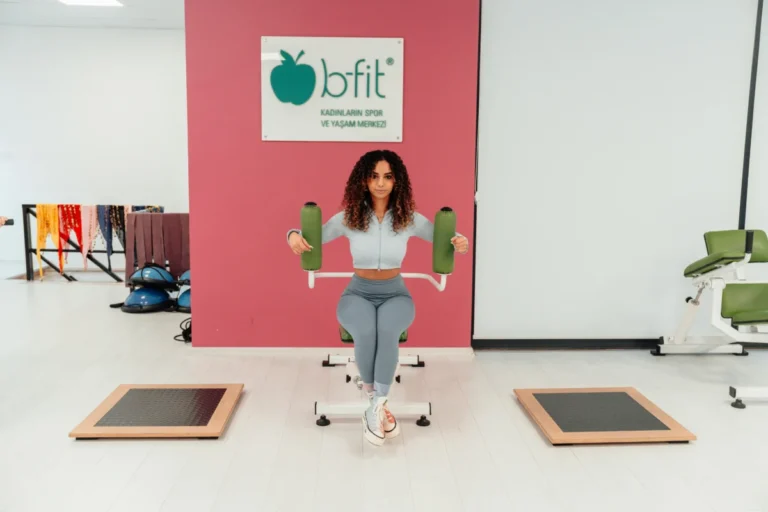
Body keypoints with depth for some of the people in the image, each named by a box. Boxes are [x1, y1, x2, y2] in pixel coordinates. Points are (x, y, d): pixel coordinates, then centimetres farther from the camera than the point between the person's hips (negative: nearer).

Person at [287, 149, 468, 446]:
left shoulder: (410, 219, -4)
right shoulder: (348, 218, -5)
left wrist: (460, 243, -20)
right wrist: (295, 236, -25)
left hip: (395, 294, 0)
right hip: (358, 294, 0)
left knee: (387, 331, -36)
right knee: (365, 333, -35)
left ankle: (375, 409, -27)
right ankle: (378, 404, -15)